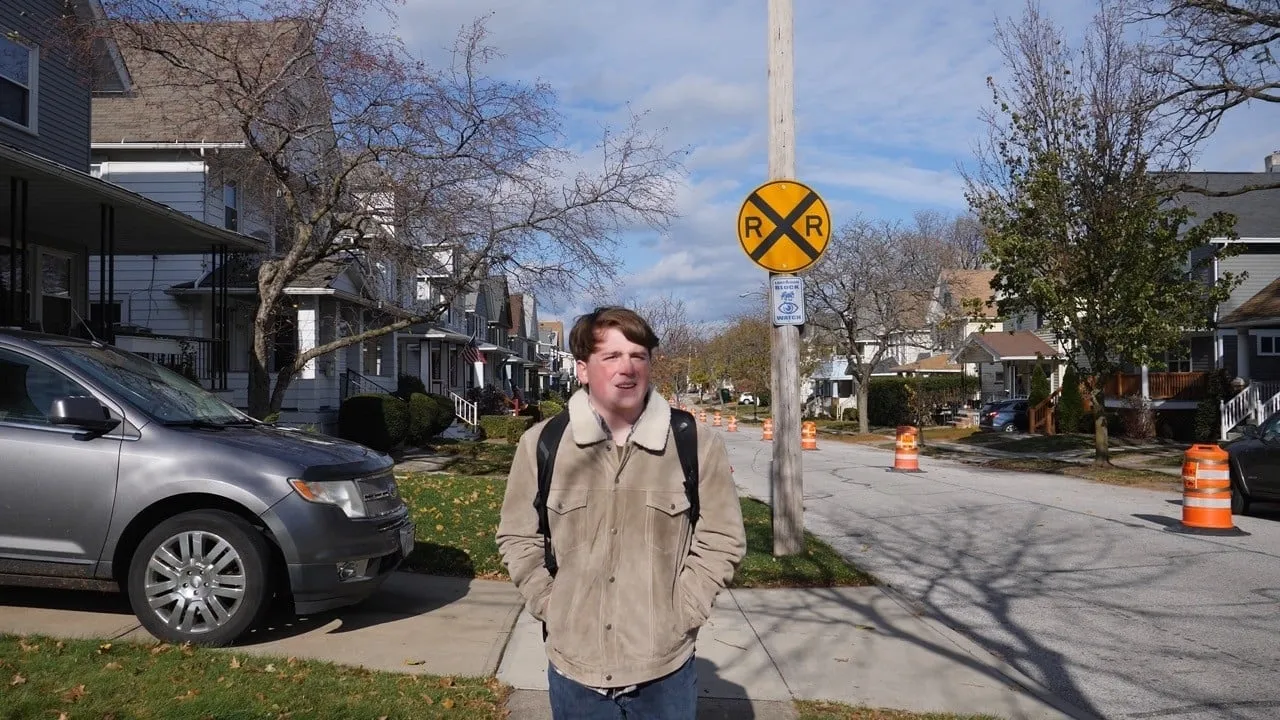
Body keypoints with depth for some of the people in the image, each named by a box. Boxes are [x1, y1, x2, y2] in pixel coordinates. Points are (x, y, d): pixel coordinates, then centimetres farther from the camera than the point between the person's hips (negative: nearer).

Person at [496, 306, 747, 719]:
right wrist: (551, 609, -2)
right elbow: (518, 537, 6)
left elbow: (721, 541, 0)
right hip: (574, 667, 1)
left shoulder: (697, 444, -5)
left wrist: (677, 617, -7)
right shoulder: (541, 443, -2)